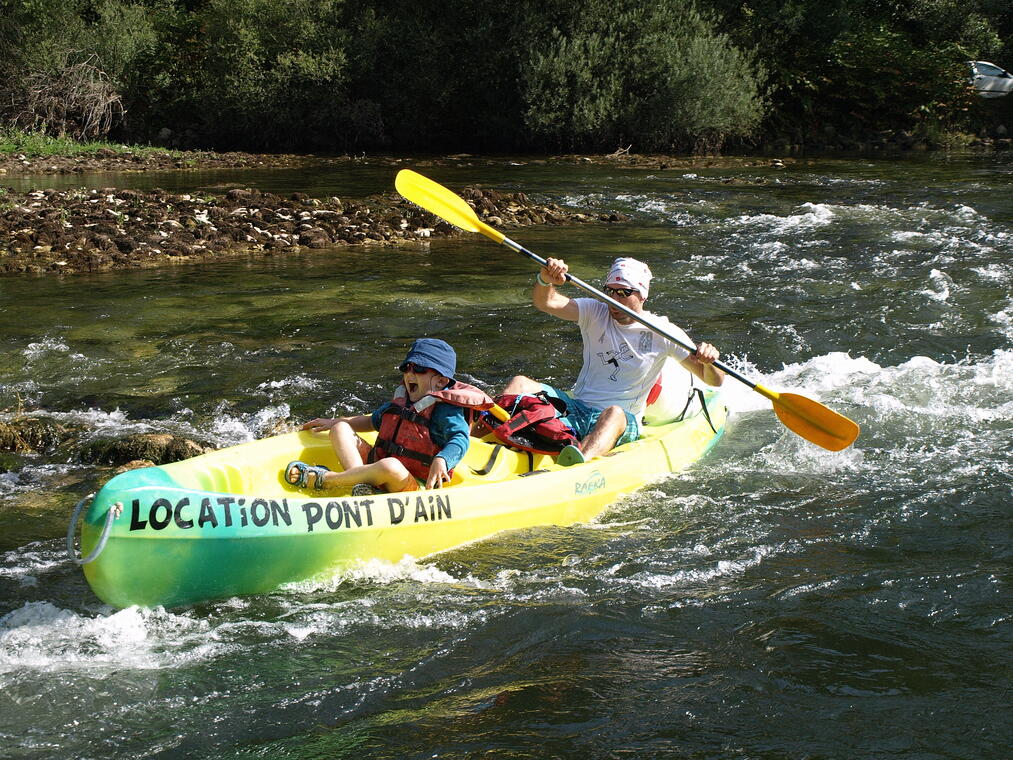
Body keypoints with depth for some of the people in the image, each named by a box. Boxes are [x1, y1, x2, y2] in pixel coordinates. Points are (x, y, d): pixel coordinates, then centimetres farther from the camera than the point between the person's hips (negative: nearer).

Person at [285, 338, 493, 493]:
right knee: (340, 429, 7)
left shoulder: (444, 411, -9)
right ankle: (362, 483, -24)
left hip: (416, 486, -9)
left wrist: (442, 461, -45)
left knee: (391, 466, -43)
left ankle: (323, 479, -26)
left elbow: (460, 438, -26)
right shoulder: (400, 402, 16)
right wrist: (333, 422, 32)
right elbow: (373, 420, 35)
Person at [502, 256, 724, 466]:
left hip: (624, 421, -4)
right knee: (520, 384, -18)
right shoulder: (595, 314, 6)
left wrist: (708, 362, -28)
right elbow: (545, 302, -9)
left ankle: (576, 465, -71)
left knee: (614, 414, -40)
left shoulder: (663, 333, 0)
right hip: (576, 407, 4)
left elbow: (714, 381, -4)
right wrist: (545, 280, -32)